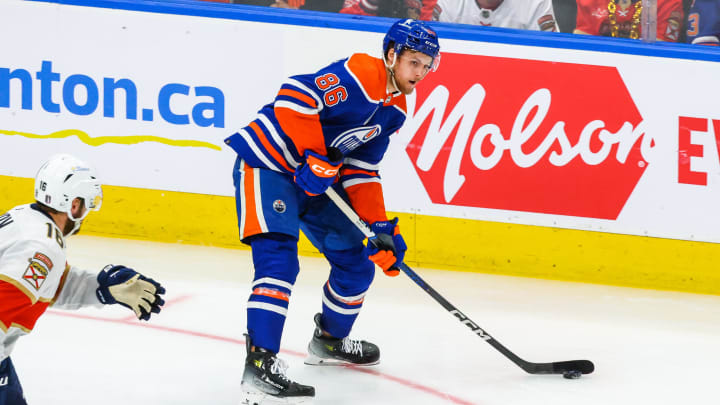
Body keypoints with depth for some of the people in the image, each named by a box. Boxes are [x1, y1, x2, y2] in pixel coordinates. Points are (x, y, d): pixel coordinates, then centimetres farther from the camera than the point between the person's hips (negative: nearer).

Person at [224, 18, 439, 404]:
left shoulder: (394, 109, 9)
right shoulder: (358, 75, -21)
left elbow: (361, 171, 12)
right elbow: (295, 96, -29)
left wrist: (380, 225, 2)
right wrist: (315, 157, -27)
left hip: (317, 180, 10)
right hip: (268, 165, -10)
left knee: (358, 261, 14)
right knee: (277, 257, -24)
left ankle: (330, 340, 38)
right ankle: (259, 365, -32)